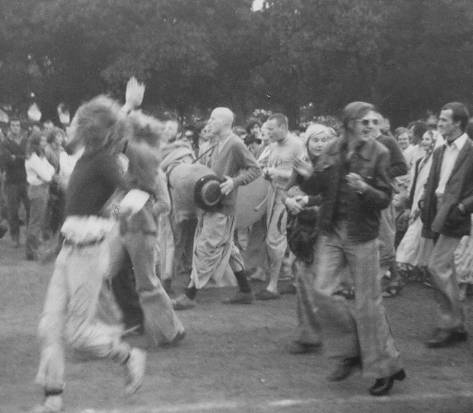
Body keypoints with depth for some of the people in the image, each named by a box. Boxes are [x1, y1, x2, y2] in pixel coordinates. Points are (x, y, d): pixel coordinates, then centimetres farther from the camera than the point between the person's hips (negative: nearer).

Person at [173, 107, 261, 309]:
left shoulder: (235, 145, -14)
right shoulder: (217, 145, 14)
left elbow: (255, 169, -12)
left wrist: (235, 181, -23)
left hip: (222, 206, -10)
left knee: (205, 249, -7)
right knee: (227, 248, 14)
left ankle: (190, 296, -4)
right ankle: (245, 291, 23)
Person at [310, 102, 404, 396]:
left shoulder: (379, 154, -7)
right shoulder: (333, 151, 4)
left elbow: (385, 199, -10)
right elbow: (315, 186, 13)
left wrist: (364, 188, -25)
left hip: (362, 235, -4)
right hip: (332, 231, 4)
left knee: (369, 302, 0)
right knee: (324, 292, -3)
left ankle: (384, 367, 12)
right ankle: (349, 353, 16)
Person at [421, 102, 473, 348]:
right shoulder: (440, 152, 15)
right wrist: (426, 208, 7)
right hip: (438, 216, 8)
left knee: (437, 266, -15)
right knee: (445, 271, 11)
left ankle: (449, 324, -6)